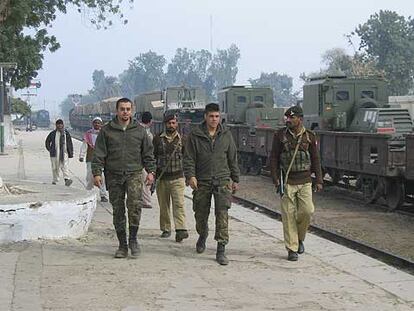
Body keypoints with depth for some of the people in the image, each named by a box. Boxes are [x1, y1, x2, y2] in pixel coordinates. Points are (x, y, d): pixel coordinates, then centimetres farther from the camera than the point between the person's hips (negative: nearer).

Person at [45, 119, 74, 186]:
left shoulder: (66, 133, 6)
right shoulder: (53, 133, 1)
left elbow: (70, 143, 10)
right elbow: (47, 142, 13)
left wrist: (71, 153, 5)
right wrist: (50, 150, 6)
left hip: (64, 153, 0)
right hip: (55, 153, 0)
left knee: (65, 166, -13)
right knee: (55, 167, 8)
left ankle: (66, 179, -23)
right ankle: (55, 180, 21)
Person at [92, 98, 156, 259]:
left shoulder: (139, 130, 9)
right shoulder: (106, 130, 5)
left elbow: (148, 153, 13)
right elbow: (99, 154, 3)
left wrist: (150, 171, 3)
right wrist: (96, 173, -6)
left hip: (134, 173, -1)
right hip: (114, 176, 1)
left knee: (135, 204, -22)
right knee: (118, 211, 5)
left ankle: (133, 239, -7)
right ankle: (122, 245, 14)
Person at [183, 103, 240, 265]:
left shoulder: (226, 135, 6)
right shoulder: (195, 135, 0)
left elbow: (233, 159, 13)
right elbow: (188, 158, -2)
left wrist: (235, 179, 14)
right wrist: (190, 176, -15)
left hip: (222, 180, 0)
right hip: (202, 181, 0)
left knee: (222, 214, -12)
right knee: (201, 214, 11)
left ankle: (221, 250, -9)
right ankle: (202, 236, 43)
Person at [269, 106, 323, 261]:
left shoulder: (310, 136, 4)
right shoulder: (280, 135, 1)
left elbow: (315, 159, 9)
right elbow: (273, 158, 4)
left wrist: (319, 180, 6)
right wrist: (275, 178, -5)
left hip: (305, 181, 1)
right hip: (287, 181, -1)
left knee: (307, 210, -10)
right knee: (288, 215, -2)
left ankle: (299, 238, 17)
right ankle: (292, 249, 6)